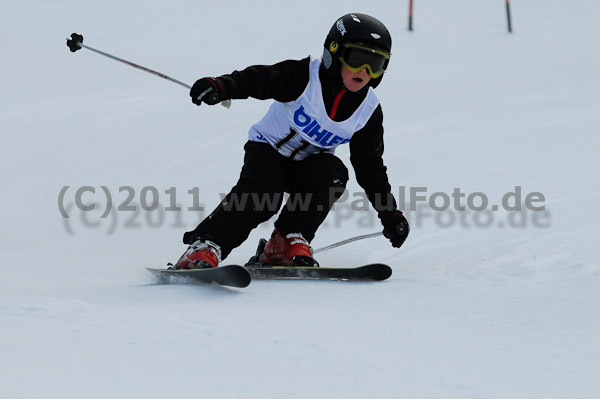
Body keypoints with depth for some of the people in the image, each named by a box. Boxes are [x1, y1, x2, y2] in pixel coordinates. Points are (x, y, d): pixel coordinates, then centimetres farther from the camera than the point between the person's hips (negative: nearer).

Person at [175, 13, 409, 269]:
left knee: (334, 173, -27)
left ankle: (289, 242, -19)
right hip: (269, 148, -4)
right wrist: (222, 86, -50)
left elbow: (370, 166, 2)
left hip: (307, 164, 4)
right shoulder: (306, 76, -20)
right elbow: (260, 79, -29)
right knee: (260, 195, -30)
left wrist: (389, 214, 0)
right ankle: (204, 249, -29)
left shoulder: (369, 111, -7)